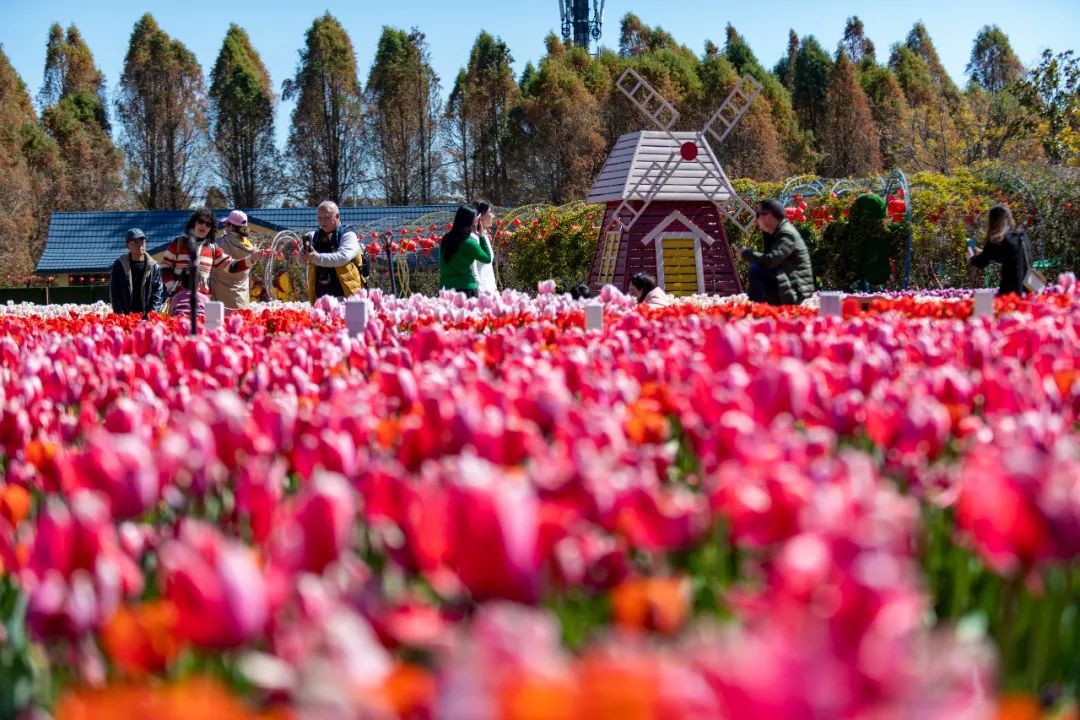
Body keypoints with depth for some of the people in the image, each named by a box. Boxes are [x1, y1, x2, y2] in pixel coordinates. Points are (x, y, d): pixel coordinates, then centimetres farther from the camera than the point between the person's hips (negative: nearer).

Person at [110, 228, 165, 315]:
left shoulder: (153, 266, 6)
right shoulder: (119, 265, 6)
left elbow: (158, 293, 4)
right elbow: (114, 293, 5)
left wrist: (152, 313, -9)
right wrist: (120, 314, -6)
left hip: (147, 317, 0)